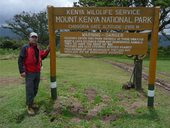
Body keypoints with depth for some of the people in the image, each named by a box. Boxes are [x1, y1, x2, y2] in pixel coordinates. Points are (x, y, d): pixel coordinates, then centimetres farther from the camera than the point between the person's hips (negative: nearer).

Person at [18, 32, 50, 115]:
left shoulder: (38, 49, 13)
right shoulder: (25, 48, -9)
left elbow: (42, 57, 21)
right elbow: (20, 60, -14)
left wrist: (47, 51, 8)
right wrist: (22, 71, -21)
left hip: (37, 72, 7)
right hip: (29, 73, -7)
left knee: (35, 90, 15)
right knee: (30, 90, -4)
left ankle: (30, 102, 33)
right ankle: (29, 107, 9)